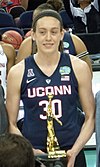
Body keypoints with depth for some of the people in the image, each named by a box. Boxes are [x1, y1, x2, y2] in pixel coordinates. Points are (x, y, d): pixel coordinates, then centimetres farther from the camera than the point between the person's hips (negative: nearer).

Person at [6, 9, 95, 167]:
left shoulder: (79, 68, 0)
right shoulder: (17, 73, -2)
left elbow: (90, 117, 4)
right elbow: (11, 123, 1)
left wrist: (75, 151, -8)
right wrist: (29, 152, -13)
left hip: (71, 154, 1)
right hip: (33, 153, 0)